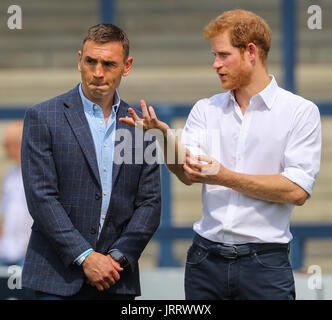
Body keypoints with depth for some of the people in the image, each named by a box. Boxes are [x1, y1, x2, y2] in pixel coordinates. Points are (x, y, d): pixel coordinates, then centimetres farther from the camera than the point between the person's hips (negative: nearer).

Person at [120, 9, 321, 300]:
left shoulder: (300, 111, -2)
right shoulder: (206, 109, 10)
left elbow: (298, 191, -11)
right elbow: (189, 174, -3)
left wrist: (225, 177, -14)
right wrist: (164, 136, -21)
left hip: (265, 263, -3)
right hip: (206, 260, 3)